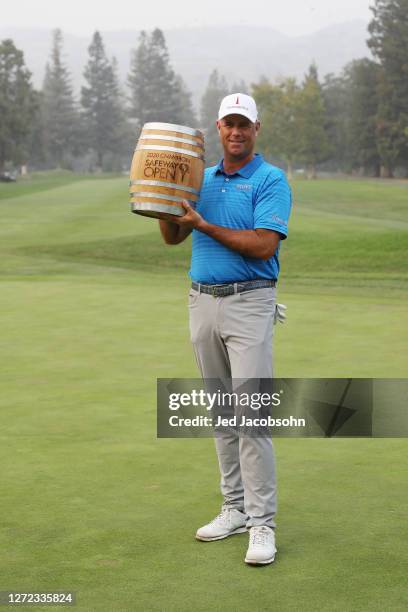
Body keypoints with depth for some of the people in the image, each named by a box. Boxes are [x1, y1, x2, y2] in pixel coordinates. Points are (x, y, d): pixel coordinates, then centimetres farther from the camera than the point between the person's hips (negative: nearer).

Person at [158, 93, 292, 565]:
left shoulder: (271, 181, -6)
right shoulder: (202, 179, 14)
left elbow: (263, 245, -17)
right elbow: (172, 237, 13)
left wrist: (204, 224, -17)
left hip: (249, 304, -6)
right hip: (202, 301, 7)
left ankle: (262, 523, -8)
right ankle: (236, 508, 20)